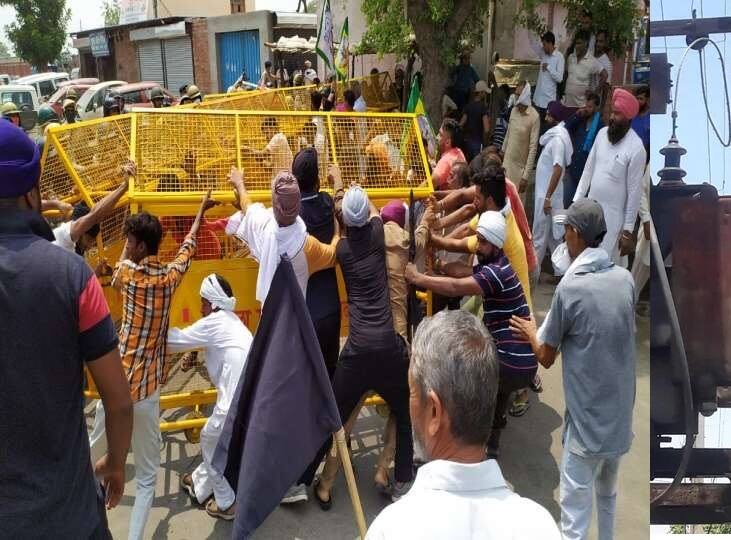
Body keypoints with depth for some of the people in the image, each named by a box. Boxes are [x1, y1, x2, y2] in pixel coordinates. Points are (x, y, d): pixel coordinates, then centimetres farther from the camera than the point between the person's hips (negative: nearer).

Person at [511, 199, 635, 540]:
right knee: (608, 495, 26)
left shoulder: (570, 288, -18)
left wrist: (531, 332, 12)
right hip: (621, 414, 6)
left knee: (575, 511, 4)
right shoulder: (625, 279, -2)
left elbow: (546, 357, -8)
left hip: (587, 419, -6)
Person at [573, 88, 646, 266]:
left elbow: (634, 191, -14)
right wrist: (576, 200, 7)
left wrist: (628, 230, -13)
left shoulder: (636, 148, -17)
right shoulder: (602, 133, 2)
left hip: (613, 216, -6)